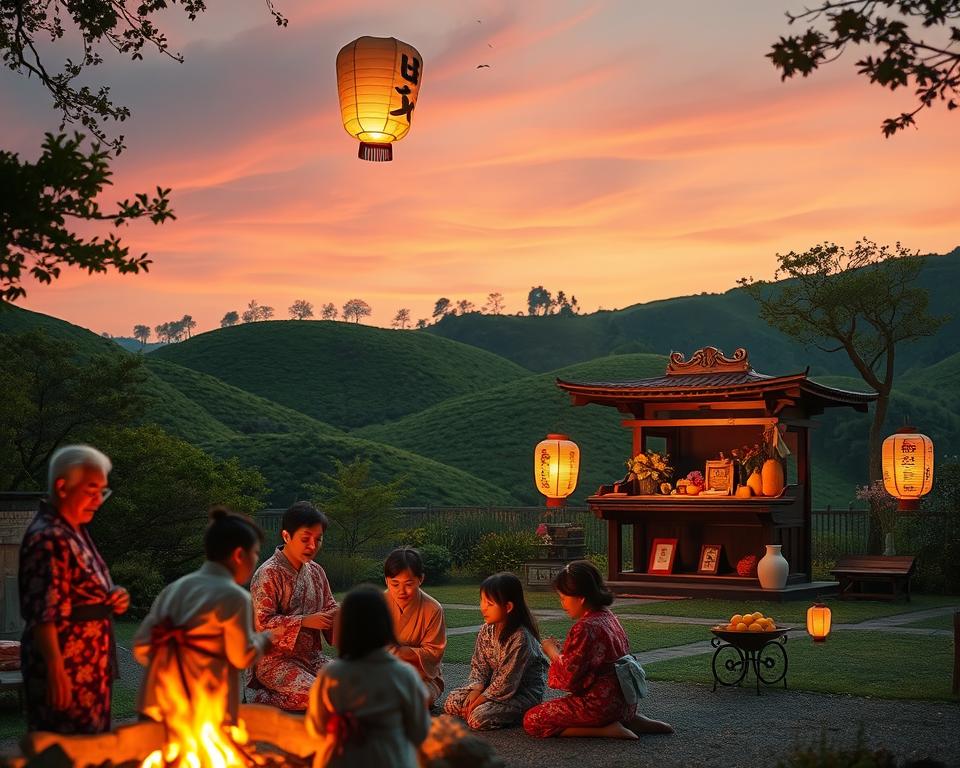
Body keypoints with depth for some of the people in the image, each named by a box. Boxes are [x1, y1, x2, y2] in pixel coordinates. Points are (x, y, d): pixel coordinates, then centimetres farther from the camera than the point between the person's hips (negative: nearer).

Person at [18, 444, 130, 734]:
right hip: (67, 671, -10)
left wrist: (112, 597, 5)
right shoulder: (48, 539, -17)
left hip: (90, 669, 10)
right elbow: (43, 615, -22)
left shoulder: (75, 532, 13)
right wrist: (56, 672, -25)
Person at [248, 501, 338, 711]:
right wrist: (305, 621, -23)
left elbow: (330, 608, 17)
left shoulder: (316, 571, 10)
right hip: (275, 660, -7)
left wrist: (338, 615, -8)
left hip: (311, 655, 7)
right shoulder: (268, 574, -12)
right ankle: (261, 697, -6)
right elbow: (262, 623, -17)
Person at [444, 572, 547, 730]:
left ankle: (520, 715, -3)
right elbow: (478, 665, 5)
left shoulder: (520, 638, -25)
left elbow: (508, 681, -23)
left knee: (478, 718, -26)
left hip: (523, 692, -8)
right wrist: (476, 690, -13)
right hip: (493, 686, 8)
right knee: (451, 703, -3)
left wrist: (482, 698, -19)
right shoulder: (486, 631, -1)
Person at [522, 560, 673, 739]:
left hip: (601, 703, -9)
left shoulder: (585, 628, -20)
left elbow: (568, 677, -18)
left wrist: (552, 651, -2)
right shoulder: (608, 617, 9)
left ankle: (606, 730, -11)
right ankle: (629, 720, 12)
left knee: (531, 721, -6)